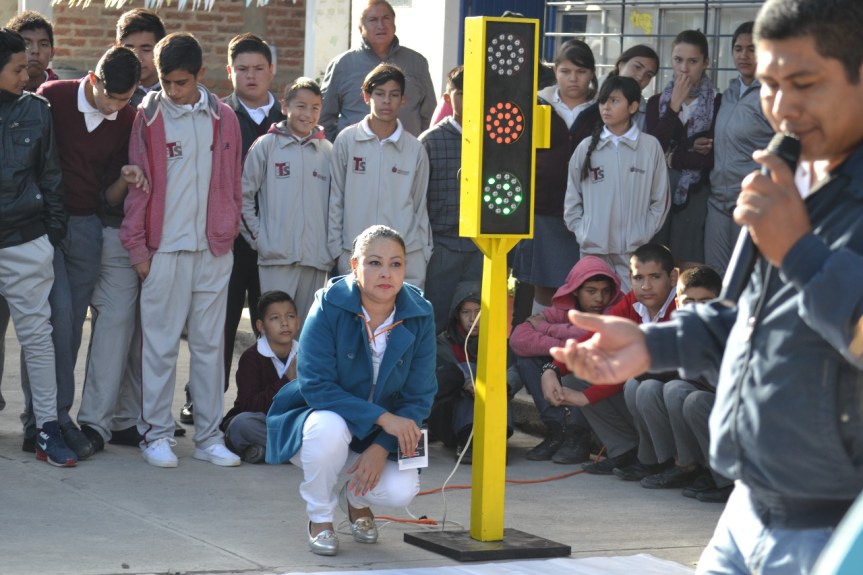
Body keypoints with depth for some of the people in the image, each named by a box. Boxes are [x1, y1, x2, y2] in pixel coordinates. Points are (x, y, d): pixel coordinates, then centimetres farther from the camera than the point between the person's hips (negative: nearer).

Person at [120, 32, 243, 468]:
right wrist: (138, 247, -3)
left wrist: (228, 232, 6)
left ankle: (209, 435, 12)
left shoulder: (223, 119, 6)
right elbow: (138, 186, -1)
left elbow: (232, 183, 11)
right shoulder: (148, 118, -1)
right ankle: (156, 433, 8)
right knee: (160, 344, 1)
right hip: (164, 249, -2)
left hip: (213, 251, 2)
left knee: (209, 343, 6)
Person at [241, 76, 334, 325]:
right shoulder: (267, 145, 1)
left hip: (316, 258, 3)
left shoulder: (327, 151, 8)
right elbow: (244, 195, 1)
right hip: (276, 256, -3)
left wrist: (334, 245, 7)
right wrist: (257, 237, -3)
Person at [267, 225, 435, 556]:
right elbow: (315, 386, -26)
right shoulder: (329, 306, -20)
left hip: (382, 434, 2)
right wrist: (382, 417, -34)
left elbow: (420, 397, -9)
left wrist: (382, 447, -24)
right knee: (330, 426, -38)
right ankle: (319, 518, -9)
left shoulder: (419, 316, -11)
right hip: (315, 420, -2)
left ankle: (356, 499, 15)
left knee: (401, 491, -25)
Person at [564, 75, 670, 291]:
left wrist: (643, 236, -3)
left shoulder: (650, 147, -1)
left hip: (634, 251, -2)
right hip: (593, 249, 2)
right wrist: (581, 233, 0)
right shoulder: (586, 148, 5)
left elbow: (660, 200, 3)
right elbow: (572, 199, 10)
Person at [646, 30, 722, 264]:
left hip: (695, 195, -4)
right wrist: (675, 106, -5)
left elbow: (714, 157, -9)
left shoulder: (718, 103, -2)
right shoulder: (657, 102, 12)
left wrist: (672, 159, 0)